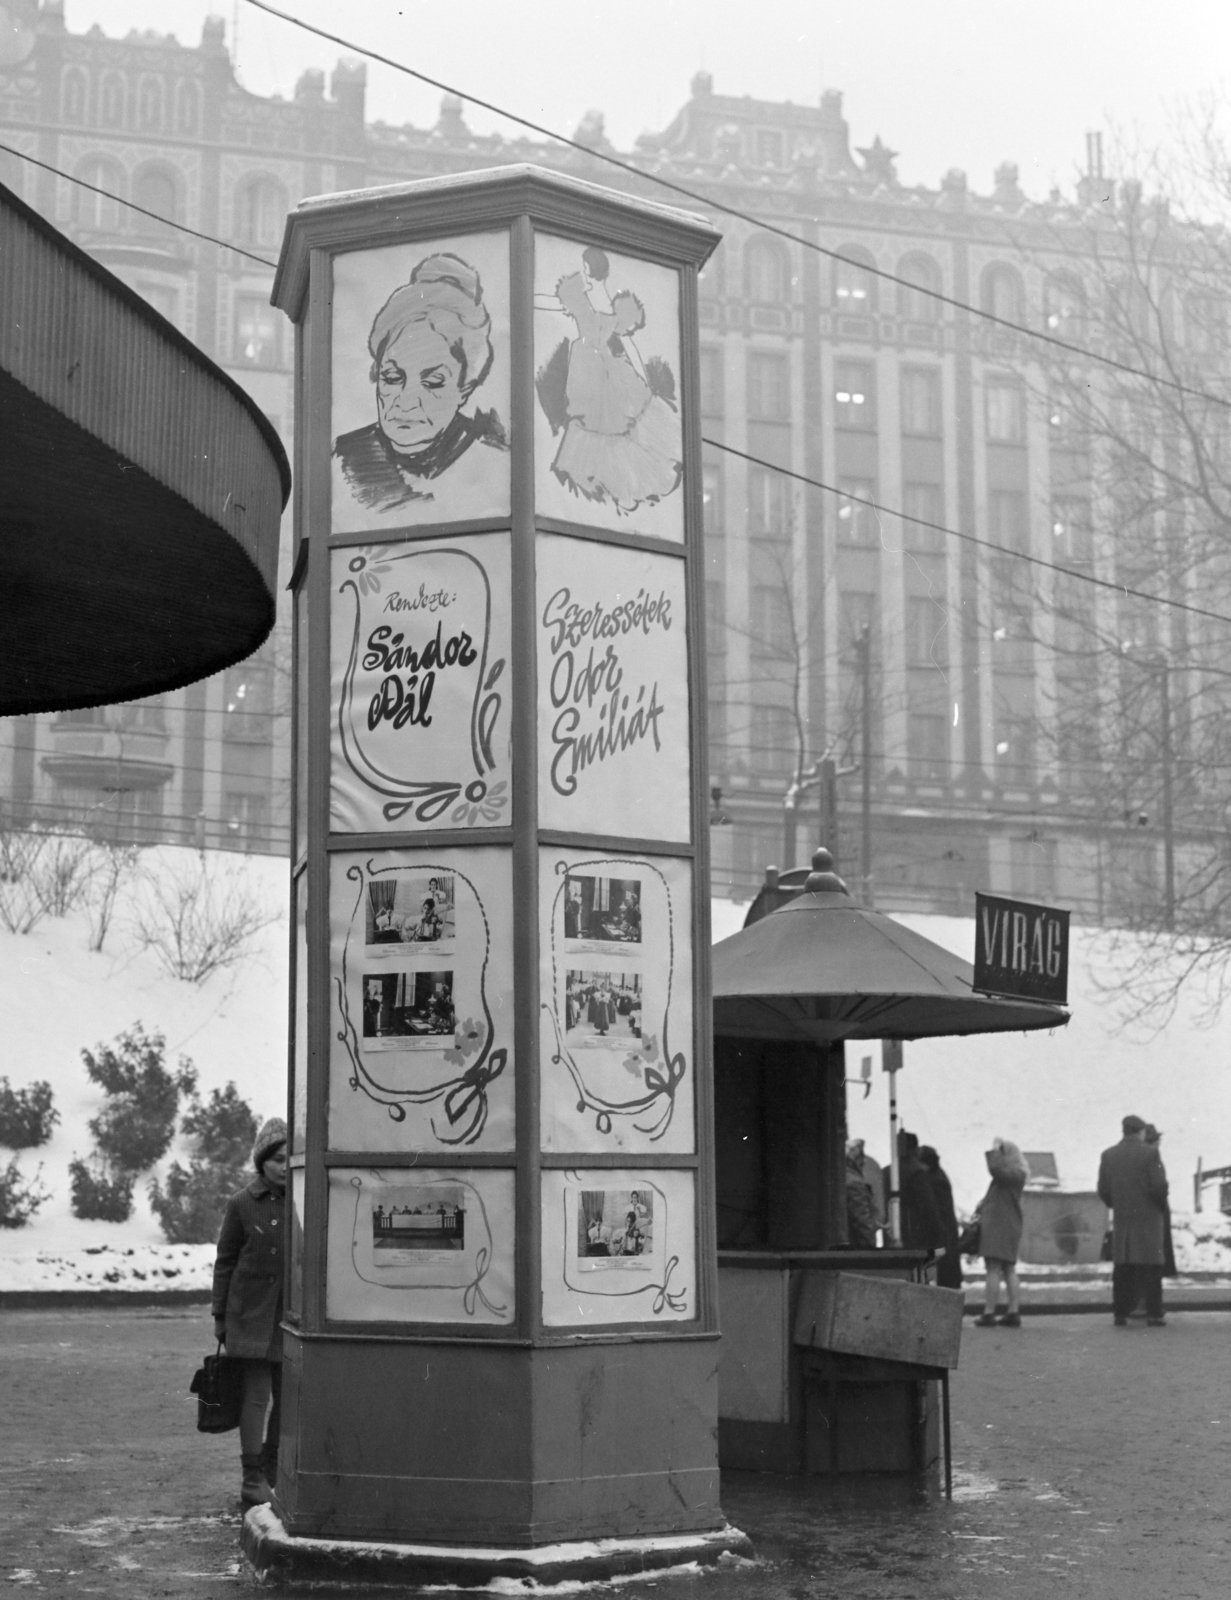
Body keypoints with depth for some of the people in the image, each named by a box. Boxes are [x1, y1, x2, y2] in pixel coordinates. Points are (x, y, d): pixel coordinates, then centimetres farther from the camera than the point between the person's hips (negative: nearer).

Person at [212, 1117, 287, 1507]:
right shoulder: (242, 1204, -4)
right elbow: (225, 1261, 2)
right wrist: (220, 1315, 2)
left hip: (292, 1314, 3)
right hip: (252, 1313, -3)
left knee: (288, 1396, 9)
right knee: (257, 1394, -5)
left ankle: (274, 1471, 24)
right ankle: (253, 1478, 1)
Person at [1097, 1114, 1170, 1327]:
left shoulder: (1109, 1155, 4)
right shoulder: (1150, 1152, -8)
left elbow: (1103, 1190, 2)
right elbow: (1159, 1186, -13)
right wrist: (1162, 1206, 5)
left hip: (1121, 1219, 4)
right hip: (1148, 1217, -3)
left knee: (1122, 1268, 6)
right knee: (1151, 1267, 0)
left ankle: (1120, 1314, 3)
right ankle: (1154, 1314, -2)